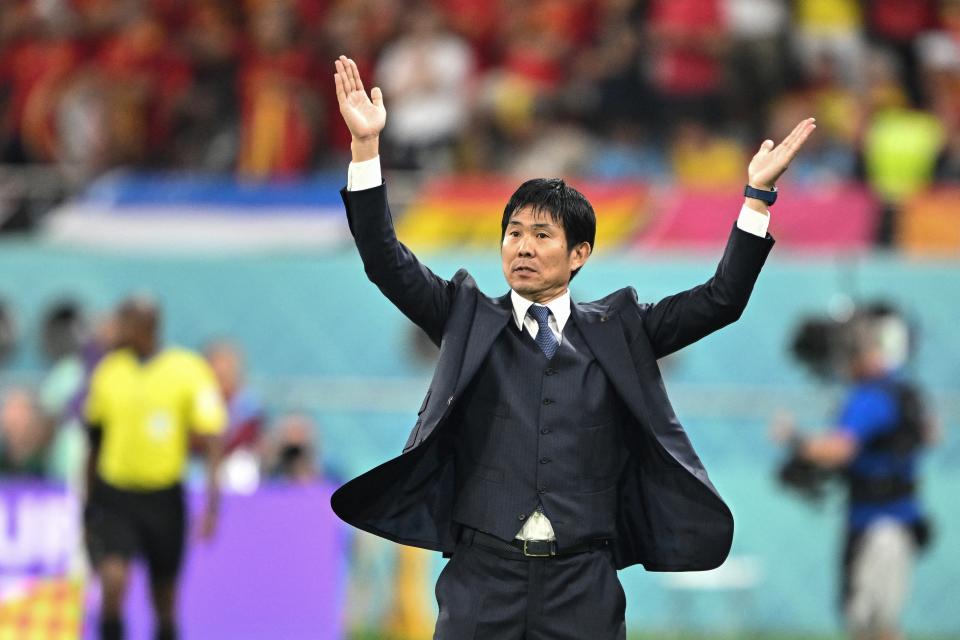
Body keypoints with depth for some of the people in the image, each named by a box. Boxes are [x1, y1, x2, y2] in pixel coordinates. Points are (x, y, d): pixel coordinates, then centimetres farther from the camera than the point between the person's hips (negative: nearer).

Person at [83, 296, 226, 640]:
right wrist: (89, 506, 19)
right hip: (114, 494, 1)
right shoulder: (108, 371, 3)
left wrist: (212, 505, -18)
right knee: (113, 580, -20)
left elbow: (212, 441, -9)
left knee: (164, 597, 11)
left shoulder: (189, 370, -7)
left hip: (164, 498, -1)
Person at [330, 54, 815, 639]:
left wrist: (758, 194, -1)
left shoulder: (616, 331, 11)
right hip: (484, 575, 0)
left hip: (583, 588, 0)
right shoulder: (470, 321, 11)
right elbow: (387, 262, 2)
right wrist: (367, 146, -8)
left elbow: (722, 301, 7)